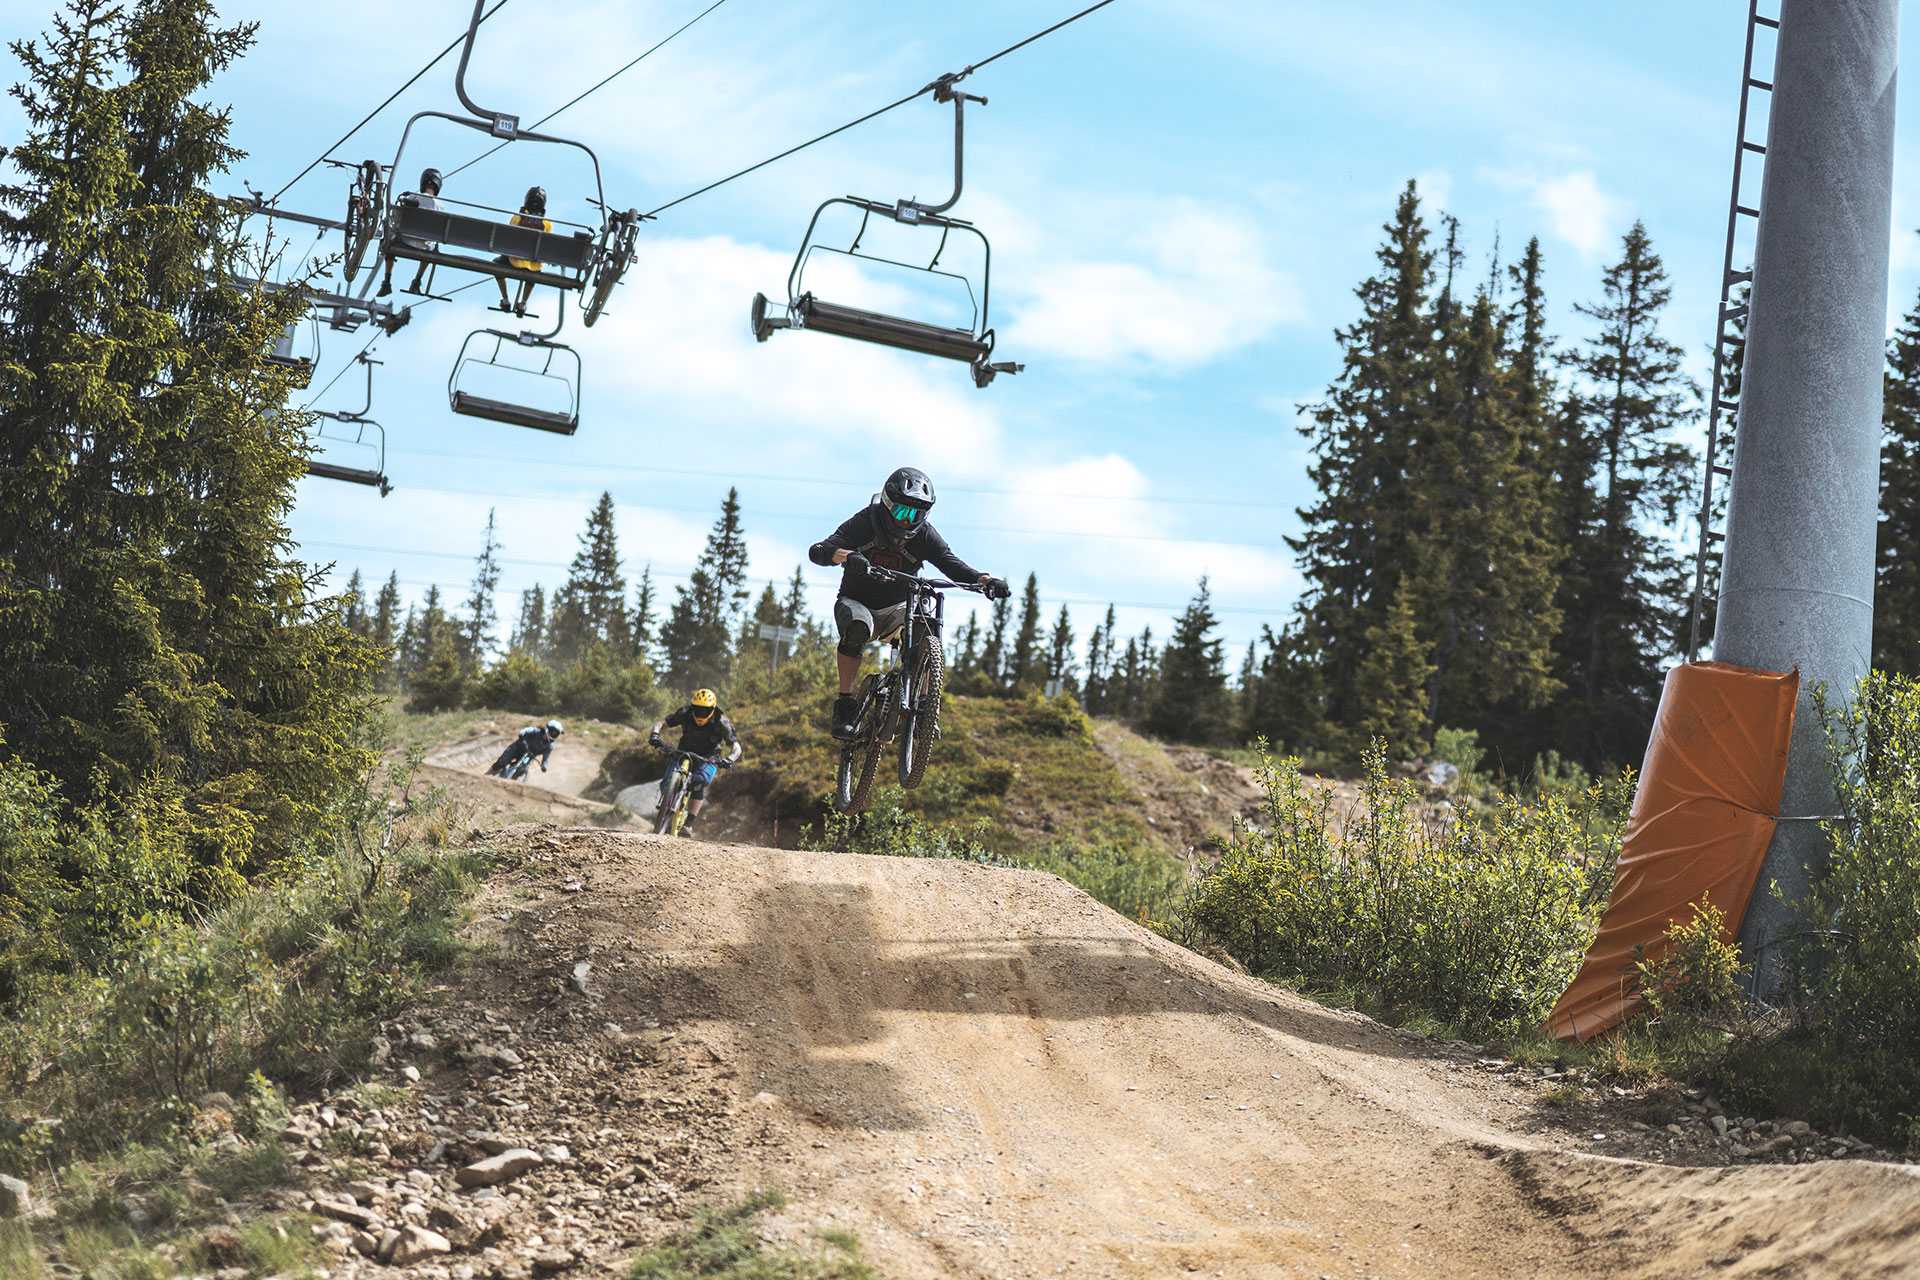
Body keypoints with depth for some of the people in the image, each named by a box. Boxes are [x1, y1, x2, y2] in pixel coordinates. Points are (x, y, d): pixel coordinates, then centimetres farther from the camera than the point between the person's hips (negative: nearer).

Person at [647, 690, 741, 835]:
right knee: (667, 784, -19)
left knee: (699, 782, -32)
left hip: (707, 759, -2)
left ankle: (688, 824, -32)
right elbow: (660, 724, -9)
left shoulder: (721, 723, -20)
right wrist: (654, 735, -32)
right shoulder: (685, 714, -16)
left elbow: (736, 748, -16)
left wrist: (729, 759, -38)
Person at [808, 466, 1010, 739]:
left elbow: (953, 565, -22)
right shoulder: (863, 524, -16)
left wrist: (985, 580, -44)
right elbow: (817, 551, -29)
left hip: (896, 610, 3)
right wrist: (847, 555, -52)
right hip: (857, 602, -2)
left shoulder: (925, 536, -10)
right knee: (857, 626, -36)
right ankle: (845, 706, -29)